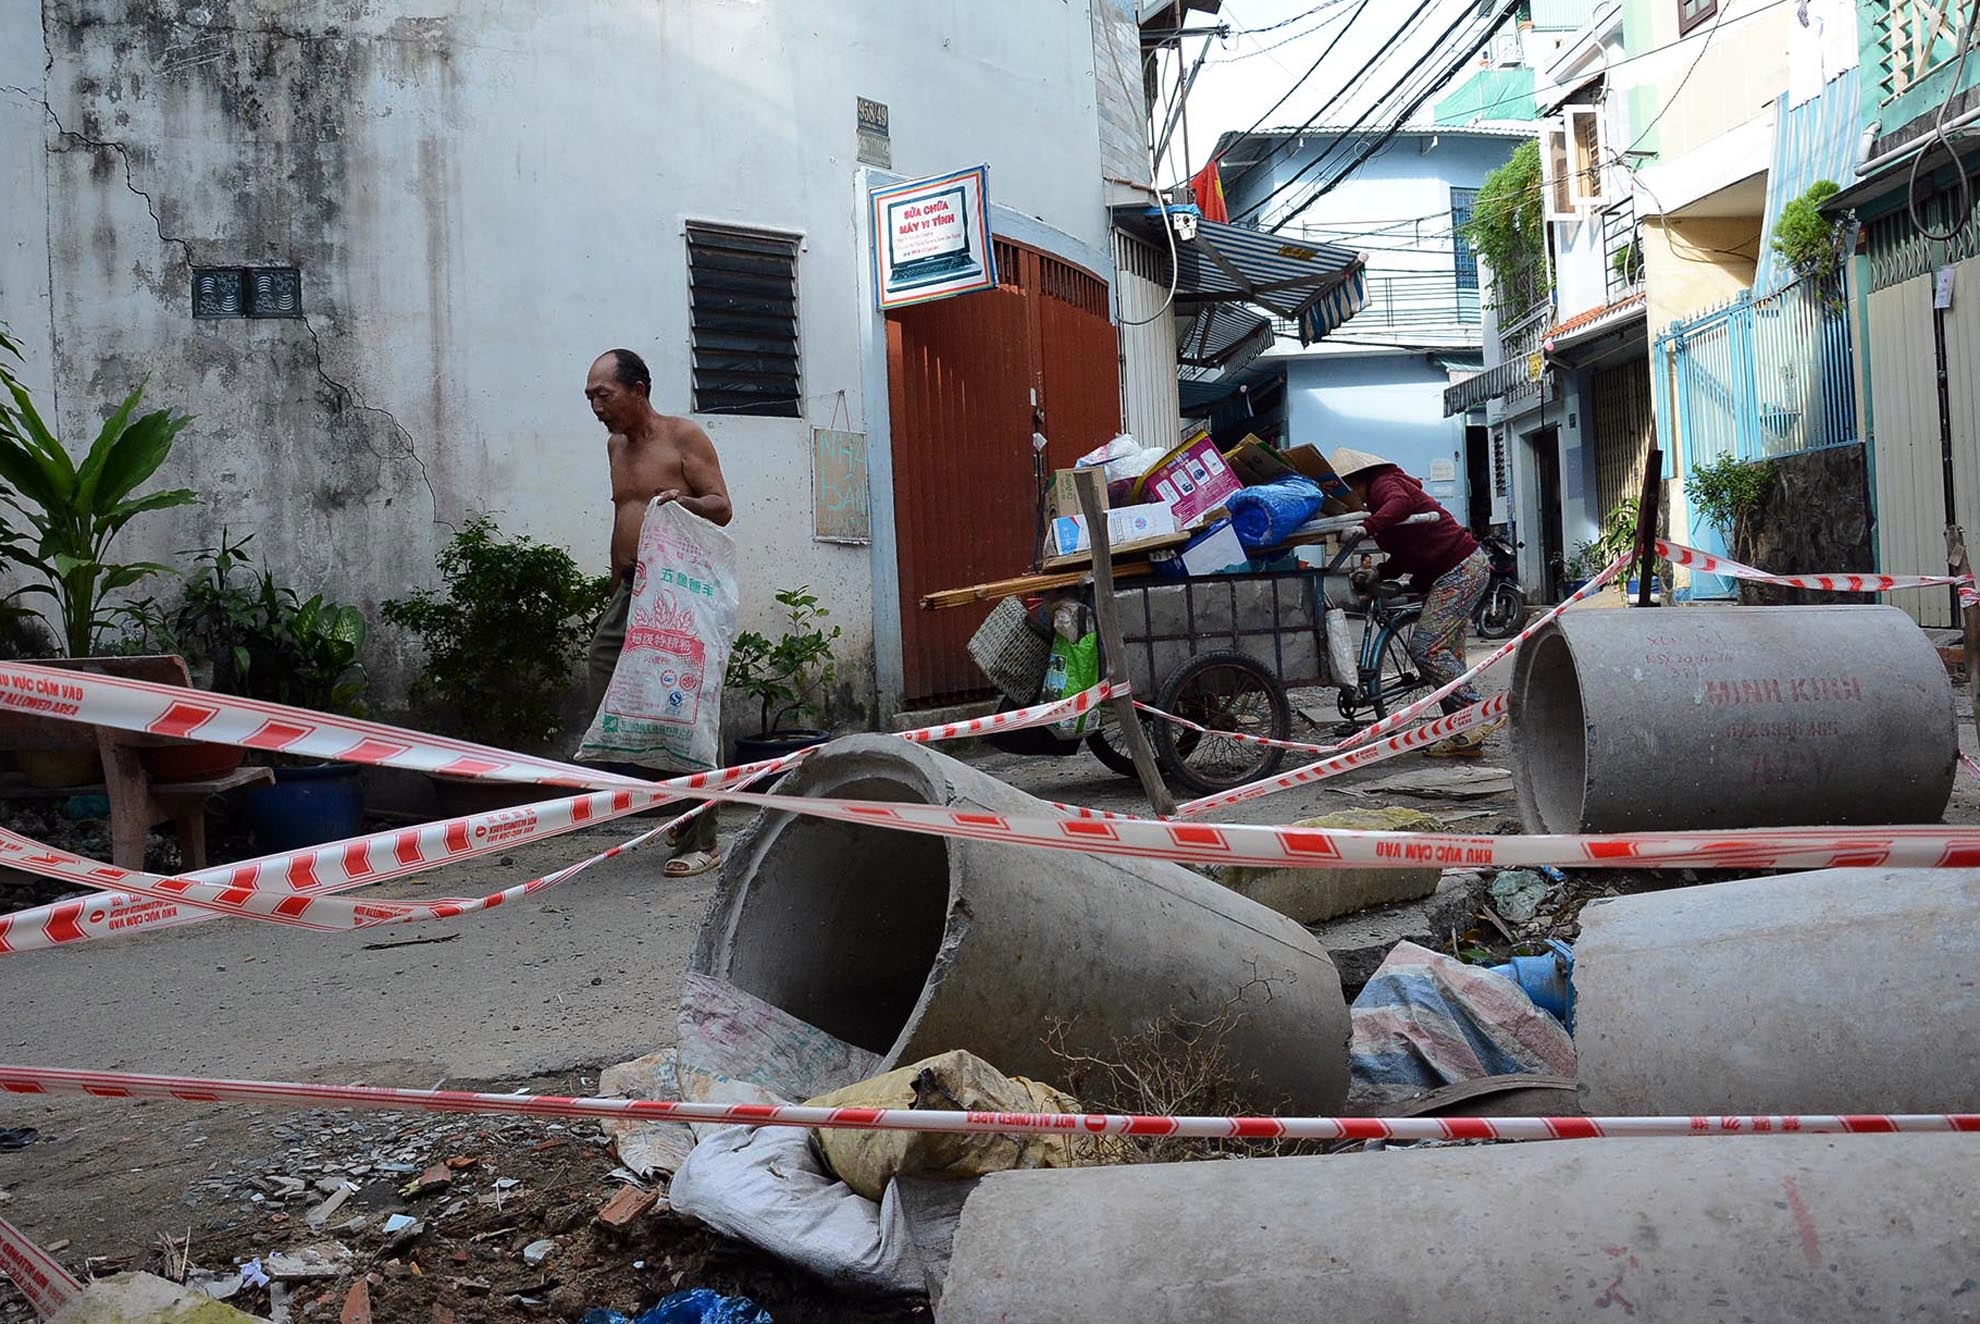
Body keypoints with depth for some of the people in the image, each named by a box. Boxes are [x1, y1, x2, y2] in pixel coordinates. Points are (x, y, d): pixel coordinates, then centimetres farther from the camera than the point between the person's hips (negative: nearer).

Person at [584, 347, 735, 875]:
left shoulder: (683, 436, -1)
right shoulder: (615, 445, 20)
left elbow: (722, 507, -5)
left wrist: (683, 500, -25)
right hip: (630, 589, 7)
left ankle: (700, 841, -4)